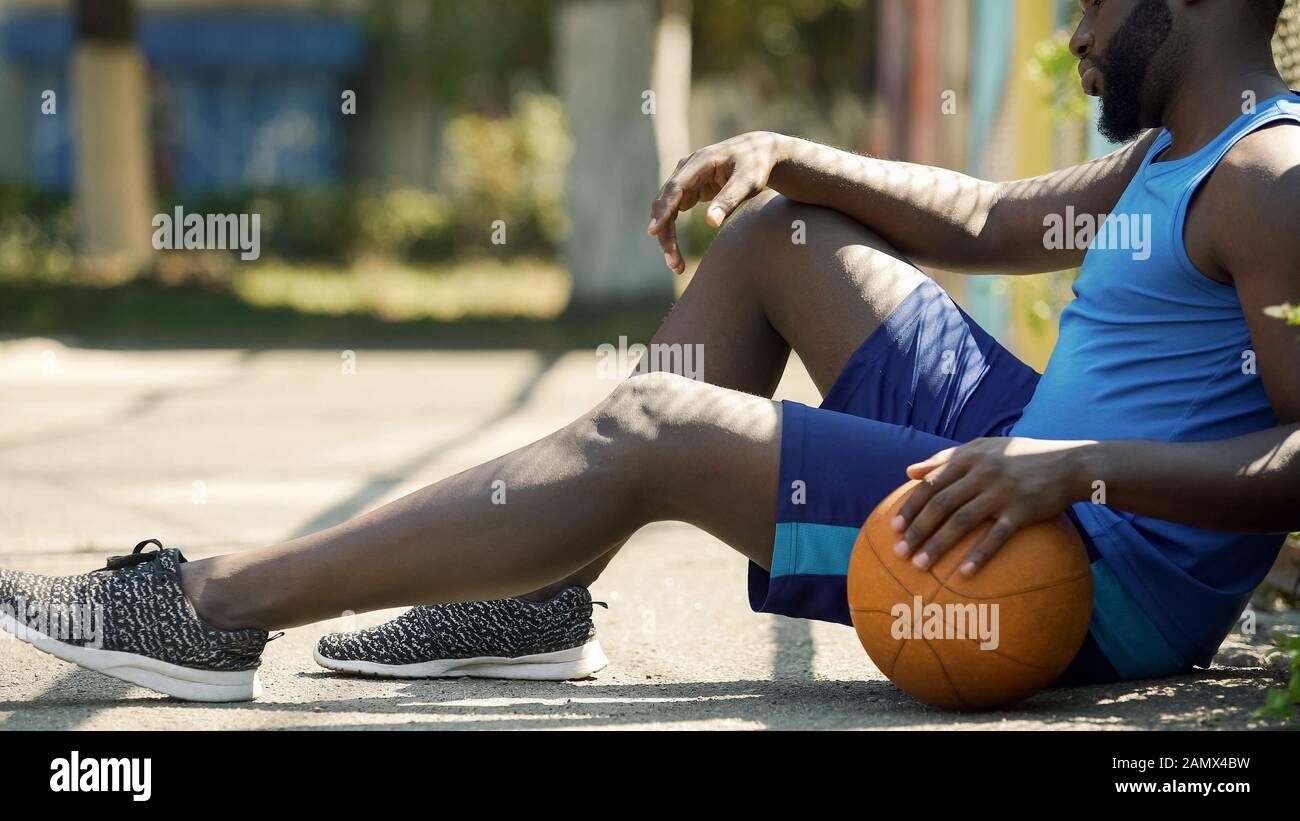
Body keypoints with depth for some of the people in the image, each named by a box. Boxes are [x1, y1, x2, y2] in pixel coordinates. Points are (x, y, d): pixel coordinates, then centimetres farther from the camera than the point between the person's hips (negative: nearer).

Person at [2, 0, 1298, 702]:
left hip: (1113, 582, -11)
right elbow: (989, 225, 29)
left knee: (653, 433, -19)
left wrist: (1080, 468, -36)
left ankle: (218, 607, -13)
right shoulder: (1169, 157, 18)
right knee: (775, 235, 18)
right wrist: (783, 156, 15)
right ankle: (539, 598, 12)